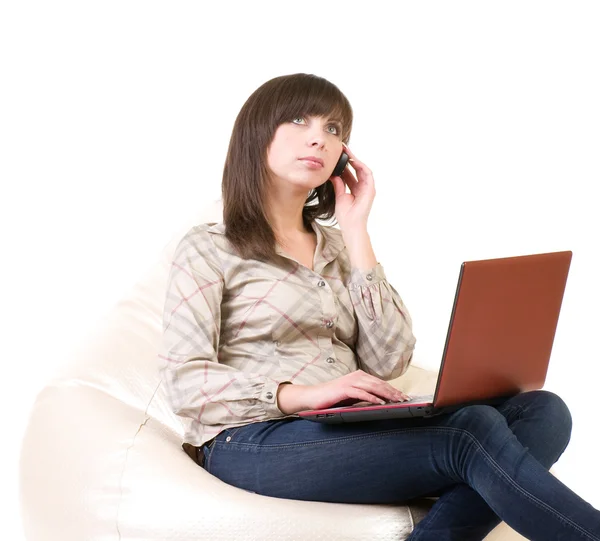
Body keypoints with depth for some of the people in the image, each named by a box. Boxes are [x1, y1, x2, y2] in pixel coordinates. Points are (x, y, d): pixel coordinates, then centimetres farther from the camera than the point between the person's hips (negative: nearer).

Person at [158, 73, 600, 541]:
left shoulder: (336, 247, 21)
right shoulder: (208, 249, 6)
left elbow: (388, 363, 7)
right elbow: (185, 384, -6)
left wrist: (356, 234, 7)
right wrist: (303, 394, -20)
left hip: (349, 432, 6)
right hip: (254, 441, -6)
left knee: (543, 411, -18)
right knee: (472, 433, -29)